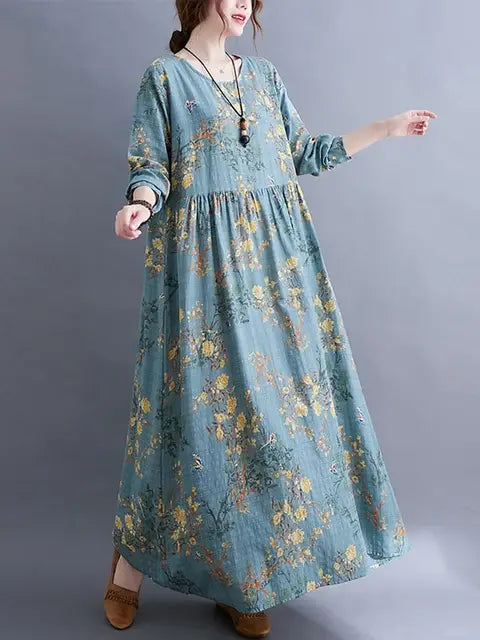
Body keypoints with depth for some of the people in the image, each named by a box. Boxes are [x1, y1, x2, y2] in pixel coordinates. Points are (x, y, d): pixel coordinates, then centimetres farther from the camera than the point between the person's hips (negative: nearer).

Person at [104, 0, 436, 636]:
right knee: (201, 399, -5)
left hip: (276, 256, 6)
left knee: (278, 395, 3)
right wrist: (139, 205, -26)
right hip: (202, 258, -5)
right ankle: (131, 561, 17)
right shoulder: (164, 76, 3)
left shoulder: (264, 75, 18)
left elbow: (304, 155, 19)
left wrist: (387, 127, 21)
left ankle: (238, 581, 18)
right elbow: (150, 169, -3)